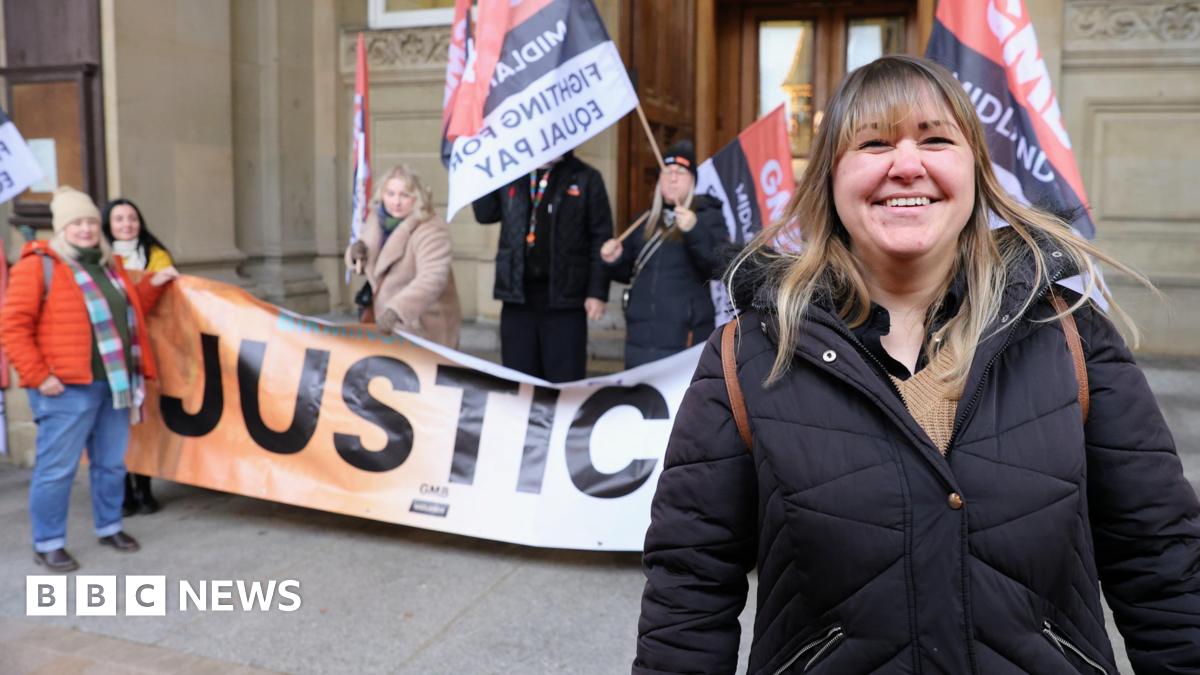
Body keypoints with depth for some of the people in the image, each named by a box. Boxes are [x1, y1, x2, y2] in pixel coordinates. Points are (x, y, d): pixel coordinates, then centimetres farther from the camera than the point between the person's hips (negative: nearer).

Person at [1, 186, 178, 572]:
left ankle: (109, 527, 31)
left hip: (114, 383, 7)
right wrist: (37, 375, -15)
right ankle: (47, 544, 12)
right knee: (57, 469, 0)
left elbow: (128, 313, 28)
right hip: (68, 389, -7)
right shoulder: (39, 265, -7)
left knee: (111, 464, 16)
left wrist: (152, 285, 13)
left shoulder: (108, 264, 17)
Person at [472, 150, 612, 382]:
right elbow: (485, 214, 11)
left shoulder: (585, 179, 0)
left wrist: (597, 292, -8)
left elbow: (600, 238, -3)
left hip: (564, 299, -4)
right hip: (517, 296, 4)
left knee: (565, 382, 0)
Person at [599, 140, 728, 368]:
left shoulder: (707, 217, 0)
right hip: (640, 335, 6)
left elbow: (720, 267, -15)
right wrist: (615, 260, 1)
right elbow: (629, 272, 23)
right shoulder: (646, 220, 15)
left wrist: (695, 231, -28)